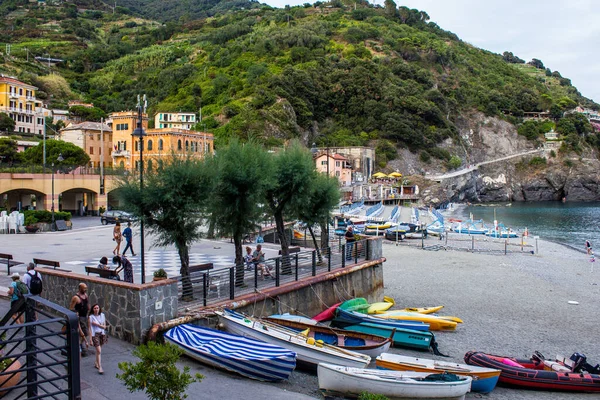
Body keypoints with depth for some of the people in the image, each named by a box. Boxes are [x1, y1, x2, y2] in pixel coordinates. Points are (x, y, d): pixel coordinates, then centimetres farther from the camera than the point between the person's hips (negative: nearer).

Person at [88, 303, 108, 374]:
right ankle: (100, 367, -8)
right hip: (95, 335, -4)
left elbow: (104, 326, 1)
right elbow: (90, 329, -9)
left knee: (98, 350, 15)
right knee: (99, 351, -11)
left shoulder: (102, 315, 1)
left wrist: (97, 324, -14)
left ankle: (96, 363, 35)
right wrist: (90, 339, -12)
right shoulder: (91, 317, -9)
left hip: (102, 334, 4)